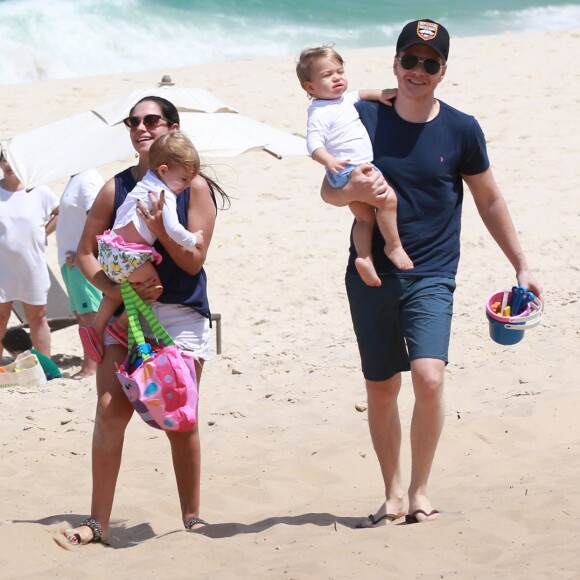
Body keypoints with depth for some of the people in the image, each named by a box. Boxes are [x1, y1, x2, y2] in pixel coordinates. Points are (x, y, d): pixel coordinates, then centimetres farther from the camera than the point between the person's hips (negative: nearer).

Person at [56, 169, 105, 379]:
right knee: (80, 313, 12)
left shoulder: (88, 181, -15)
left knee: (88, 313, -9)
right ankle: (89, 363, 16)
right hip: (71, 258, 10)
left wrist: (81, 253, -21)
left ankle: (91, 366, -10)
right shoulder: (76, 180, 16)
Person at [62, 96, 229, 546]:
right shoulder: (116, 188, 5)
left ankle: (192, 517, 14)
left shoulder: (194, 186, -2)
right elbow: (86, 252, 5)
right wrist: (117, 289, -11)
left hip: (181, 314, -2)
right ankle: (98, 522, -5)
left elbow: (194, 260, -6)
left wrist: (160, 228, -22)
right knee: (110, 411, -8)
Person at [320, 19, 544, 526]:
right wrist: (354, 191, -20)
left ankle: (420, 491, -5)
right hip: (371, 276, 2)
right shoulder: (363, 118, 0)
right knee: (381, 390, 9)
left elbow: (489, 201, 10)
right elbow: (328, 191, 4)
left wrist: (521, 267, 12)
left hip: (431, 277, -2)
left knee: (429, 377, -21)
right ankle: (393, 495, 24)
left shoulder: (461, 130, -1)